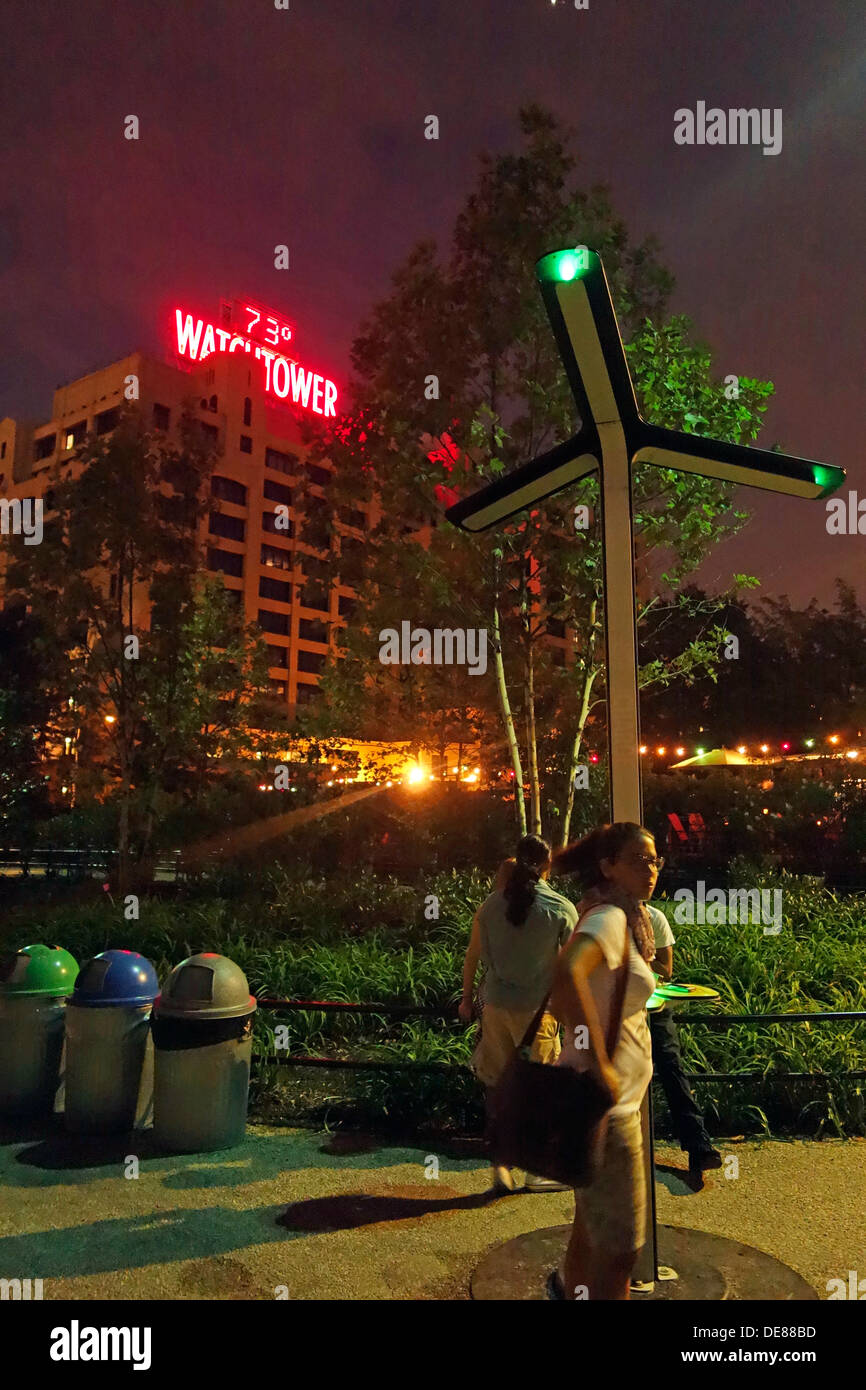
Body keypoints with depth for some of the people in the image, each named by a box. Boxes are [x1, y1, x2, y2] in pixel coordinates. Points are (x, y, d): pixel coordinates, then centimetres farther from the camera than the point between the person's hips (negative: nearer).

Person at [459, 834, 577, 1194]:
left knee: (497, 1084, 13)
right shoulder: (562, 908, -7)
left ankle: (500, 1167, 17)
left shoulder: (491, 905, 1)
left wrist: (466, 999, 20)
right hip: (537, 1009, -3)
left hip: (496, 1005, 3)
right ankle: (537, 1170, 18)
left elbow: (472, 956, 8)